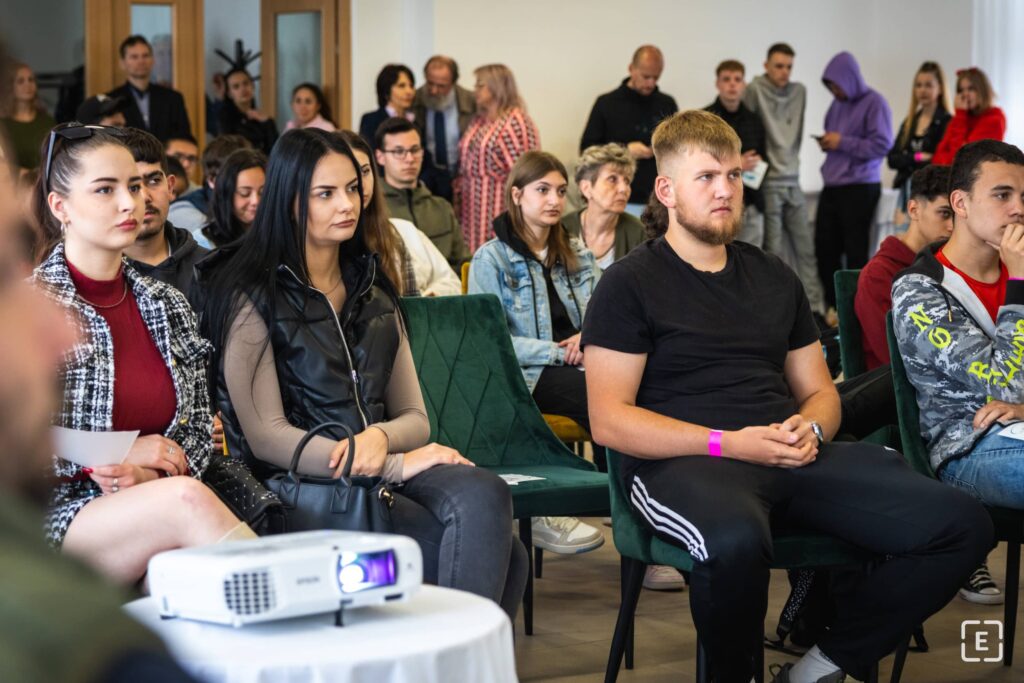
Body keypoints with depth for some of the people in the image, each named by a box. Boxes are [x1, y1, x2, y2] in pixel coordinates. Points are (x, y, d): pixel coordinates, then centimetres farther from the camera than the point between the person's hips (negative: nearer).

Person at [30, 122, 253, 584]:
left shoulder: (169, 306, 14)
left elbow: (199, 428, 15)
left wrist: (148, 474, -6)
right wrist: (117, 455, -10)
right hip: (57, 516, -3)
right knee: (185, 499, -33)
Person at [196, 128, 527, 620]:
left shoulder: (373, 293, 21)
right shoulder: (252, 298, 1)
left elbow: (415, 419, 16)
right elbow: (265, 438, -8)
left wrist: (379, 438, -10)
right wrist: (396, 465, -14)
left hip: (383, 471, 6)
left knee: (483, 493, -31)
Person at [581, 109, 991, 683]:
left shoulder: (773, 276, 22)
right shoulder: (631, 284, 4)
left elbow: (820, 391, 25)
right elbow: (610, 420, -5)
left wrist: (810, 429, 0)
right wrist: (729, 443, -15)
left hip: (794, 459, 6)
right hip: (682, 462, -6)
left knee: (962, 524, -14)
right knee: (736, 541, -43)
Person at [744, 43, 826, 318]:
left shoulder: (799, 91, 9)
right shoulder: (756, 89, -7)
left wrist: (791, 160, 11)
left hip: (793, 181, 5)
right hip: (768, 183, -5)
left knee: (806, 247, 4)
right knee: (771, 251, -1)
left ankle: (816, 307, 6)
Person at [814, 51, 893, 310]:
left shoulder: (874, 103, -8)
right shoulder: (837, 103, 14)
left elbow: (883, 144, -14)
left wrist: (842, 143, -14)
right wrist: (826, 143, 2)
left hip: (860, 188, -7)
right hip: (832, 187, 7)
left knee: (855, 251, -2)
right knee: (825, 247, 8)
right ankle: (834, 306, 19)